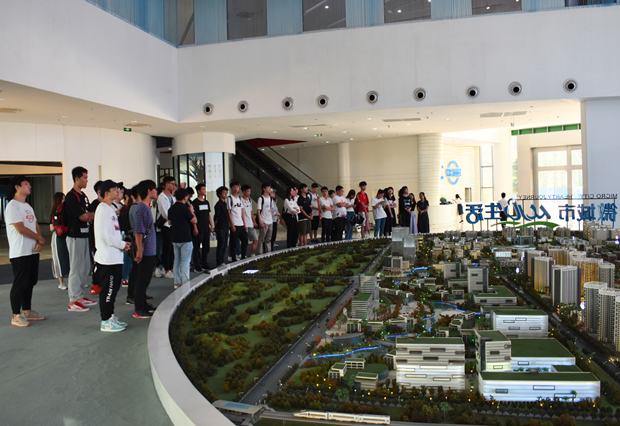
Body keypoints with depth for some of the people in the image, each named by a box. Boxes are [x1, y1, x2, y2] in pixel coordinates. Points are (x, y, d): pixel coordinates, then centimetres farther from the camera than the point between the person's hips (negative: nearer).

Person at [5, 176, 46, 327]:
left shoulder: (28, 206, 17)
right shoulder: (12, 206, -11)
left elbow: (36, 226, 14)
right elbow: (21, 229, -19)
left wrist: (39, 242, -4)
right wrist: (40, 238, -7)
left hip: (33, 251, 9)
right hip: (20, 253, -8)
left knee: (30, 282, 14)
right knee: (19, 284, -4)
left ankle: (27, 311, 24)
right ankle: (16, 316, 4)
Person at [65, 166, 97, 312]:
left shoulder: (83, 195, 15)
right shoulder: (71, 196, -14)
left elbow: (88, 215, 15)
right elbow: (83, 217, -19)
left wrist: (90, 215, -6)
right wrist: (95, 214, -5)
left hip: (84, 235, 9)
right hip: (75, 236, -9)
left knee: (85, 267, 14)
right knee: (76, 268, -4)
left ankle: (80, 296, 24)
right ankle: (73, 301, 3)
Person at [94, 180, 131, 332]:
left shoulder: (111, 208, 17)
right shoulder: (103, 209, -15)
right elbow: (107, 236, -21)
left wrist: (122, 244, 8)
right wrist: (122, 245, -9)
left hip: (114, 257, 10)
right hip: (108, 258, -10)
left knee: (113, 288, 16)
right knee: (108, 289, -3)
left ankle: (110, 317, 26)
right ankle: (106, 321, 5)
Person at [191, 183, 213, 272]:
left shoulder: (206, 202, 15)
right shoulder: (195, 202, -6)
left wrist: (211, 225, 13)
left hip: (206, 229, 7)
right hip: (199, 229, -7)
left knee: (206, 247, 10)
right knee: (197, 247, -1)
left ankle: (204, 265, 20)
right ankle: (197, 266, 4)